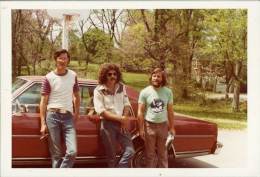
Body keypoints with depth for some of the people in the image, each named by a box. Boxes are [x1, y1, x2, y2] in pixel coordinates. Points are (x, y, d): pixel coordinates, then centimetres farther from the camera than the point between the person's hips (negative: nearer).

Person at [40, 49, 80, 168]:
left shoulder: (73, 76, 9)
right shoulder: (49, 78, 0)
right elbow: (43, 101, 0)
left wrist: (77, 113, 13)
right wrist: (43, 123, -5)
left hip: (68, 116, 3)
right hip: (52, 116, -2)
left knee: (72, 151, -9)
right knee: (56, 154, 2)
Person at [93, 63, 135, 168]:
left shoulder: (121, 87, 7)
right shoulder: (99, 90, -7)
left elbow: (127, 104, 10)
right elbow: (100, 111, -14)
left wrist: (124, 120, -6)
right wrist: (120, 118, -16)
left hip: (121, 124, 4)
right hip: (108, 124, -4)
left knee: (130, 151, -3)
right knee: (112, 156, 3)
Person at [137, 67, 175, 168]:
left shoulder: (168, 92, 0)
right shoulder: (145, 92, -7)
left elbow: (170, 111, 6)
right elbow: (140, 112, -7)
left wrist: (172, 127, 5)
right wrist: (141, 129, -10)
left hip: (163, 125, 2)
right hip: (149, 125, -2)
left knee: (162, 152, 13)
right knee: (150, 152, 7)